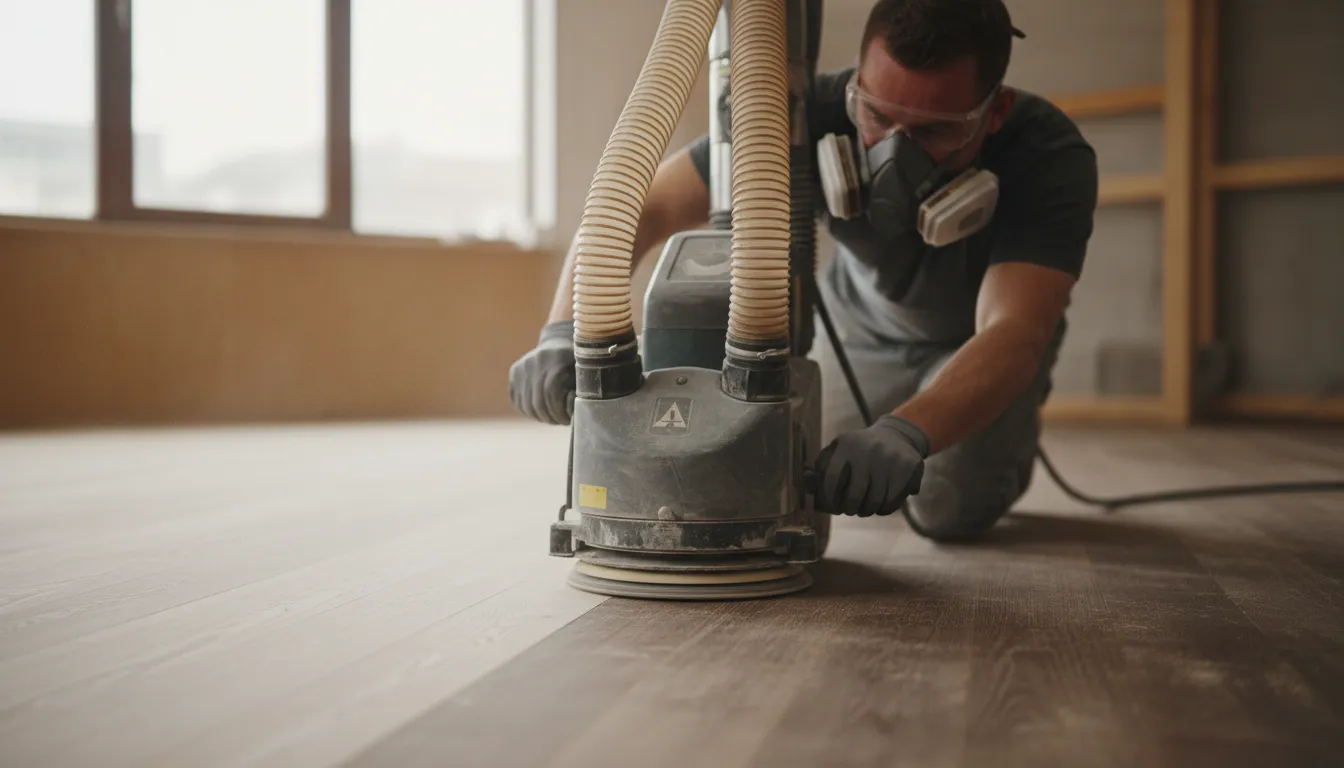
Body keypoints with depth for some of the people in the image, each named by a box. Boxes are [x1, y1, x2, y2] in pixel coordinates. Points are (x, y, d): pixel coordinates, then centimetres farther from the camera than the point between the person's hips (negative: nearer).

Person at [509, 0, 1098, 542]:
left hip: (986, 337, -2)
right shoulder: (812, 117, -35)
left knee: (949, 512, -19)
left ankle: (1005, 434, 18)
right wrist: (567, 333, -51)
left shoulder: (1052, 158, -38)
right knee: (807, 495, -1)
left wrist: (906, 434, -69)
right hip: (865, 323, 2)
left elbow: (1013, 335, -50)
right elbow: (641, 204, -35)